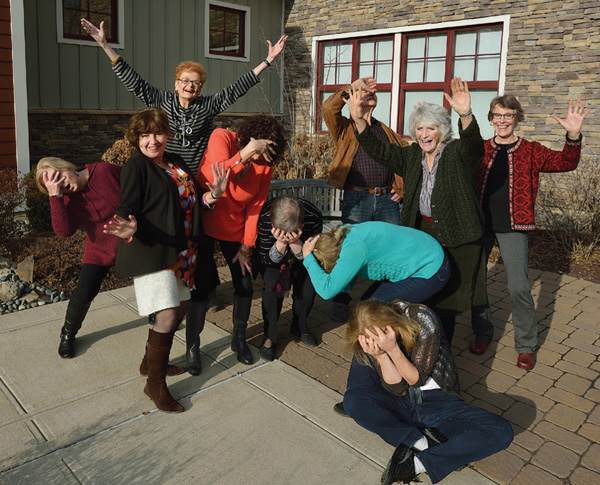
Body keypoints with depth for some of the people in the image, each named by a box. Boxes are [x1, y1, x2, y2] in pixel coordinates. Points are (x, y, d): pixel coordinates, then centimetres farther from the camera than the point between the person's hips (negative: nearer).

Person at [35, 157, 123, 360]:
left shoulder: (106, 171, -17)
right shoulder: (67, 199, -10)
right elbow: (64, 231, -26)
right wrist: (55, 196, -31)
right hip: (100, 250, 1)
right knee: (83, 295, -6)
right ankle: (68, 334, 22)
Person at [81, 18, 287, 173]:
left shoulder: (209, 105, 0)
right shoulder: (163, 100, 2)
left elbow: (237, 88, -2)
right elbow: (134, 81, -1)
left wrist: (267, 61, -6)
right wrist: (105, 45, -6)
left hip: (200, 178, 0)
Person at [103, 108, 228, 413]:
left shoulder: (176, 163, 14)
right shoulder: (136, 167, -8)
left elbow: (190, 202, 17)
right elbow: (127, 208, -15)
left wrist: (213, 194, -2)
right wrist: (129, 228, -37)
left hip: (180, 250, 8)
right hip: (151, 250, -8)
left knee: (181, 308, 15)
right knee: (167, 316, -13)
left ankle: (152, 359, 38)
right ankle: (155, 385, 5)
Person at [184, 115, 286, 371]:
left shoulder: (265, 163, -8)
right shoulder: (222, 138, -17)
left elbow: (255, 207, -5)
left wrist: (245, 247, -4)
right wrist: (245, 153, -44)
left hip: (235, 228, 3)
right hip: (204, 222, -3)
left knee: (245, 284, 4)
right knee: (203, 285, -7)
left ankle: (239, 338, 28)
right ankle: (192, 346, 13)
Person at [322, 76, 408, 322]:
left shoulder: (386, 131, 20)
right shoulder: (346, 127, 8)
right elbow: (328, 107, -12)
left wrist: (402, 188, 12)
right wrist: (353, 85, -6)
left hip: (387, 199, 4)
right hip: (357, 198, -4)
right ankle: (340, 303, 15)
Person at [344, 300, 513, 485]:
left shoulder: (423, 320, -18)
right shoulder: (373, 340, -9)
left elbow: (416, 379, -14)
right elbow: (397, 388, -12)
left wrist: (393, 349, -30)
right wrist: (380, 355, -28)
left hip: (438, 402, -1)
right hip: (400, 405, 1)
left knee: (502, 432, -26)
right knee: (351, 399, -28)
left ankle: (416, 464, -24)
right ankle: (421, 442, -18)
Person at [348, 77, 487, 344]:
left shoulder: (458, 154, -7)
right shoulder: (411, 156, 8)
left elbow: (473, 143, -29)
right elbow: (379, 150, 1)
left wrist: (466, 115, -51)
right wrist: (358, 119, -14)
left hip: (455, 240, -4)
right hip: (420, 235, 4)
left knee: (446, 303, 4)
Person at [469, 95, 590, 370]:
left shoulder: (530, 152, 3)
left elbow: (565, 163, -6)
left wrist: (573, 136, -25)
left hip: (512, 227, -2)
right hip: (479, 223, 3)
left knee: (519, 287, -7)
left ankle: (526, 345, 13)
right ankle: (483, 334, 27)